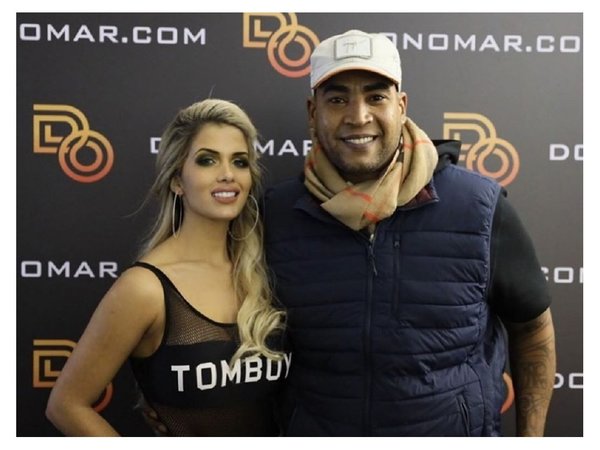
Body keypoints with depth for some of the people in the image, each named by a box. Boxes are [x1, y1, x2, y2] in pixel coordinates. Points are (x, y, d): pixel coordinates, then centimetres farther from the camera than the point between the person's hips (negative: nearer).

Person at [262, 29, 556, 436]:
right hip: (313, 426, 1)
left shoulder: (479, 208, -14)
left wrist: (531, 436, -2)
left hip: (458, 429, 0)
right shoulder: (276, 214, -11)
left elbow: (533, 327, -1)